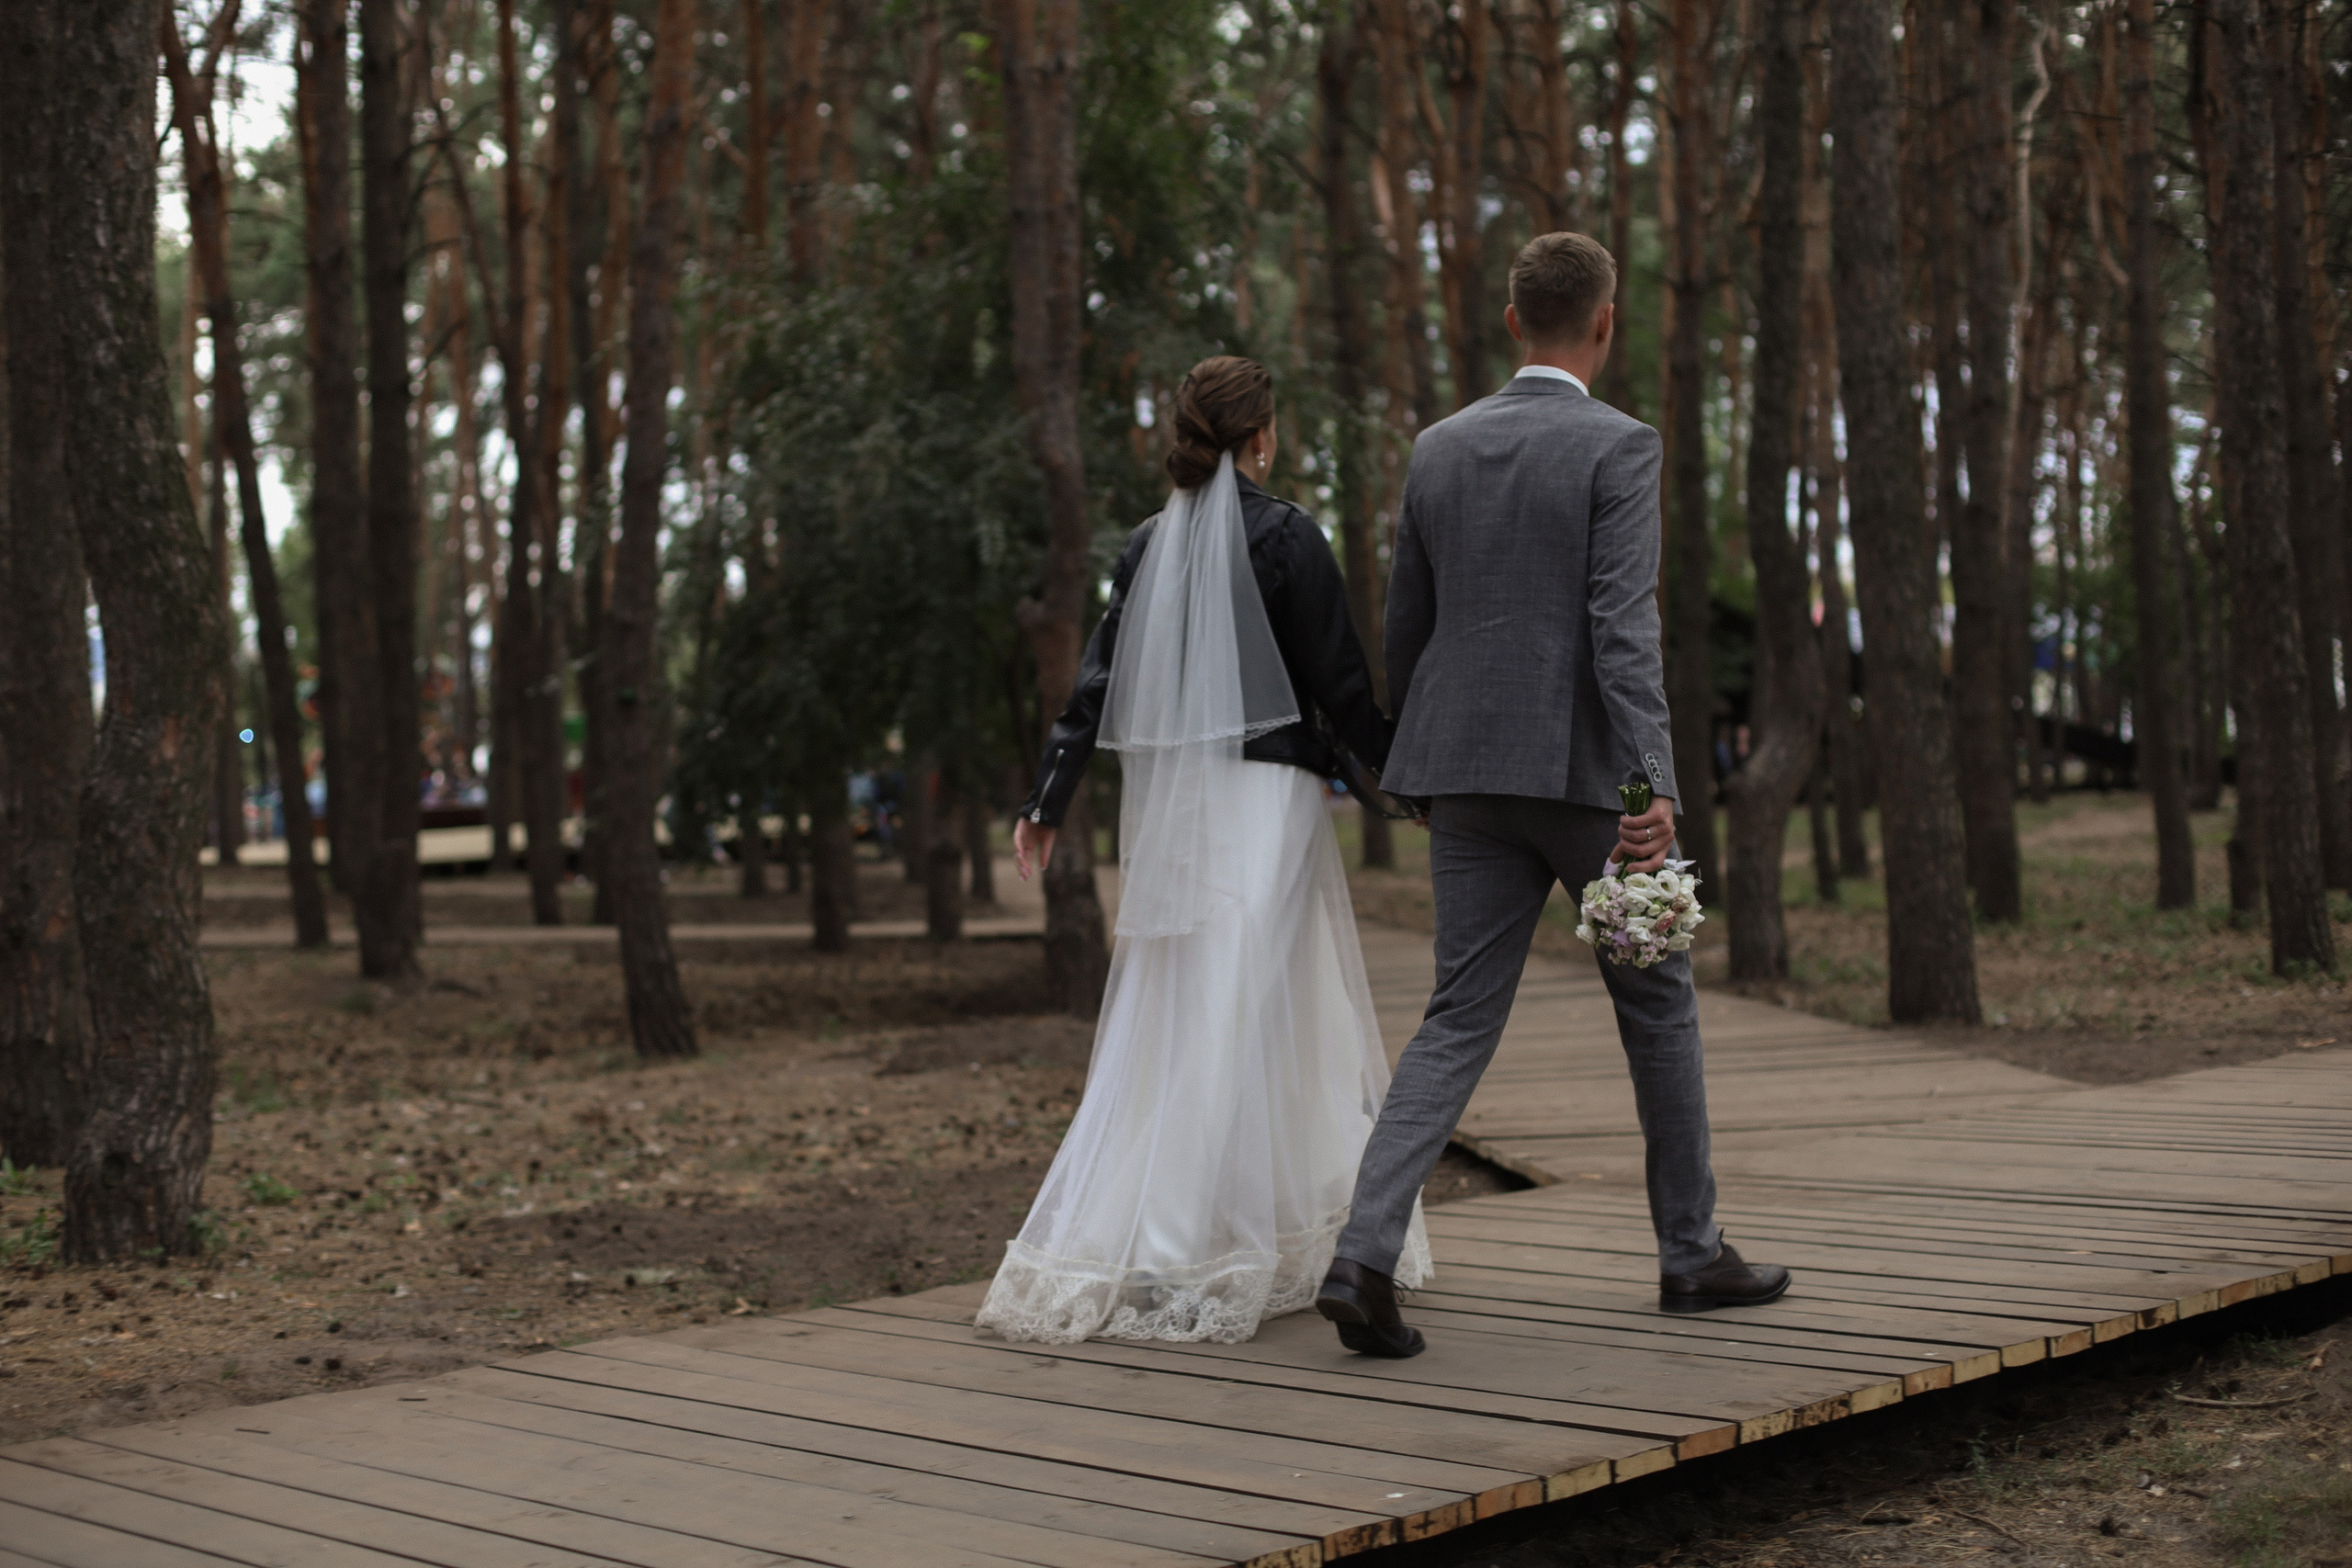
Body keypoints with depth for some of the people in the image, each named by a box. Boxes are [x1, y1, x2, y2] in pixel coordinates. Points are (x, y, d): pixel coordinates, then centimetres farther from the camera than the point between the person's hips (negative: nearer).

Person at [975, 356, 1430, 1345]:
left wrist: (1046, 802, 11)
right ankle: (1171, 1262, -7)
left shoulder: (1149, 546, 7)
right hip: (1264, 795, -6)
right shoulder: (1284, 536, -8)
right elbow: (1341, 686, -8)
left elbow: (1097, 681, 7)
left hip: (1166, 801, 6)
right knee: (1234, 1024, -4)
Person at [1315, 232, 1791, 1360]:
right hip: (1582, 768, -5)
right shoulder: (1619, 447, -8)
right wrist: (1652, 787, -21)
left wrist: (1421, 757, 29)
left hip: (1467, 774, 5)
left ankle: (1365, 1256, -12)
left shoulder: (1440, 448, 10)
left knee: (1460, 1020, 3)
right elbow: (1623, 626, -18)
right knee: (1656, 1002, 14)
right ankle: (1690, 1249, 25)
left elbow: (1406, 624, 16)